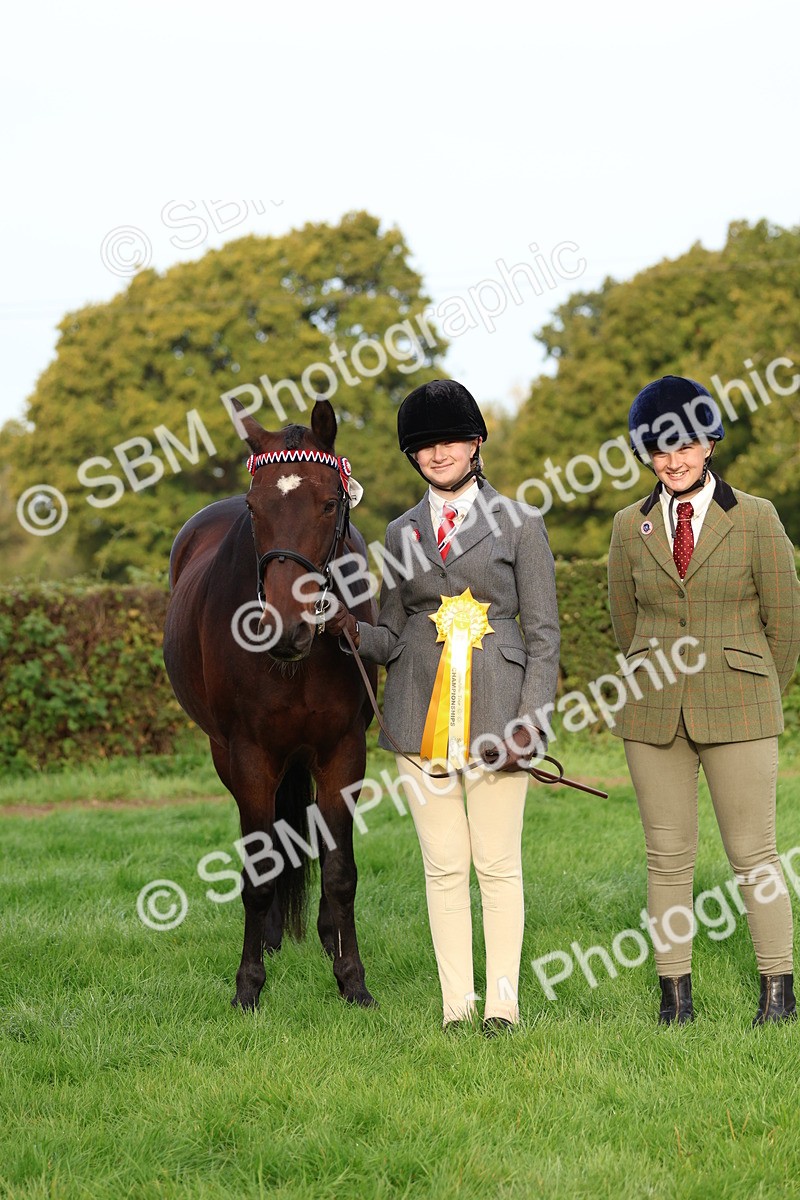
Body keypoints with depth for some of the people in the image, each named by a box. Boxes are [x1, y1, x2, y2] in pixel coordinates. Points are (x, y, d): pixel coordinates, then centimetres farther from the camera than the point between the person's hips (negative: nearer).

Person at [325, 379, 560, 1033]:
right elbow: (392, 639, 15)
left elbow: (544, 633, 1)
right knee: (444, 867, 5)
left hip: (494, 710, -3)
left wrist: (531, 720, -8)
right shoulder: (402, 533, 13)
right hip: (423, 718, 3)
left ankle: (503, 1000, 9)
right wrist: (351, 630, -7)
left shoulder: (519, 522, 3)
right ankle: (457, 1002, 11)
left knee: (498, 864, 0)